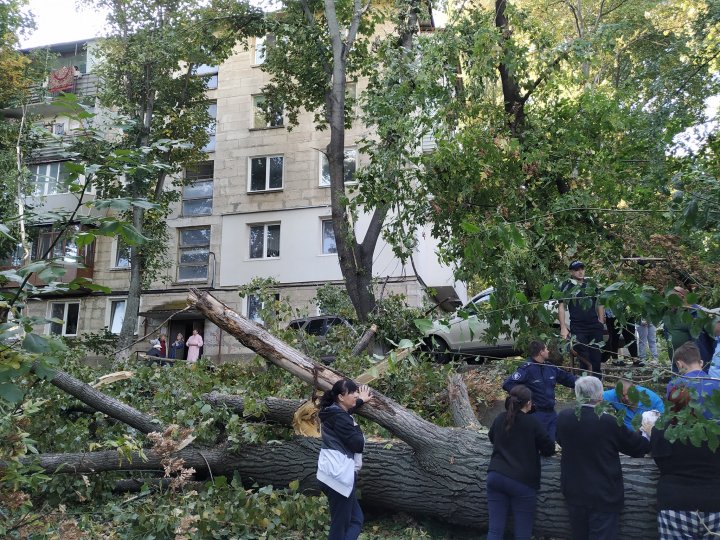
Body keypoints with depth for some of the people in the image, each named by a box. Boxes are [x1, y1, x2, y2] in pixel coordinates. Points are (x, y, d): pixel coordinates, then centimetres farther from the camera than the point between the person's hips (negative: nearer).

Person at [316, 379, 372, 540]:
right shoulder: (340, 418, -17)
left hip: (334, 472, 10)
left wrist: (361, 401, 42)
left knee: (356, 520, 16)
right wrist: (356, 426, 0)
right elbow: (358, 445, -16)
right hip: (339, 474, -10)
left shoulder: (333, 411, 12)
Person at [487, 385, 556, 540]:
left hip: (495, 477, 4)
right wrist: (537, 450, 21)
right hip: (522, 482, -4)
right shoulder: (533, 422, -7)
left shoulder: (500, 418, 7)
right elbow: (550, 449, 2)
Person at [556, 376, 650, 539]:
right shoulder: (609, 422, -22)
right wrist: (645, 432, 14)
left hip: (574, 494, 4)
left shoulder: (563, 417, -11)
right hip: (604, 496, -4)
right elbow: (638, 446, -7)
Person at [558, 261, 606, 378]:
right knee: (583, 358, 2)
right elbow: (561, 306, -2)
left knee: (596, 356, 8)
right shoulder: (566, 286, -1)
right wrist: (563, 327, -8)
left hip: (595, 326, 3)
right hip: (577, 328, -3)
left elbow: (599, 303, 17)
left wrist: (601, 321, 8)